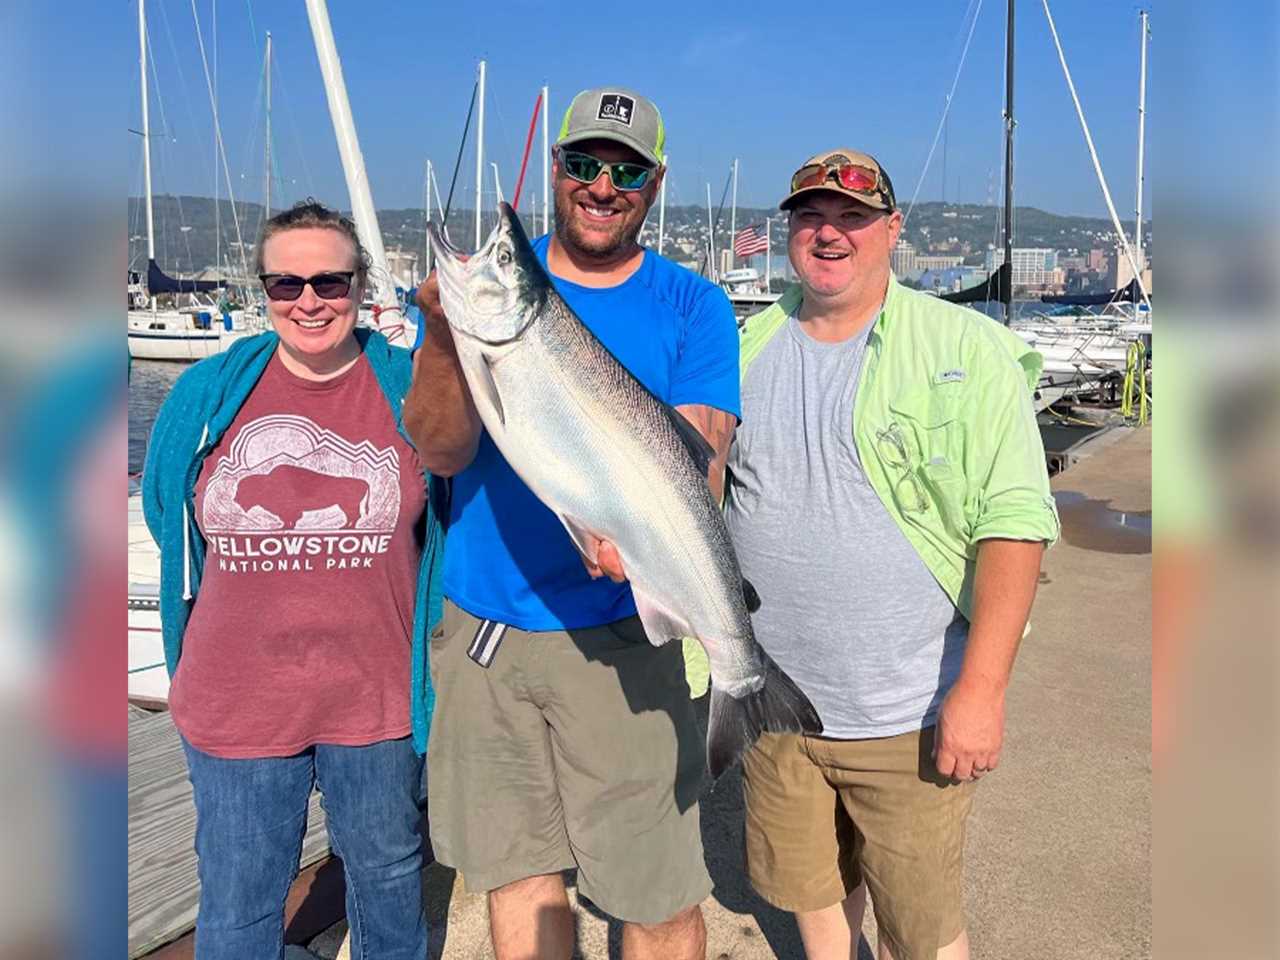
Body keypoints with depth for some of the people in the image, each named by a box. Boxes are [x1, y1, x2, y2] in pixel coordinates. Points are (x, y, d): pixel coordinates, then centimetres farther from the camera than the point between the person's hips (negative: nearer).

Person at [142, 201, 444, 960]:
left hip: (376, 695, 0)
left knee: (389, 875, 22)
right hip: (236, 700, 1)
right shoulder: (207, 393, -3)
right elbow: (170, 516, 10)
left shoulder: (410, 387, -7)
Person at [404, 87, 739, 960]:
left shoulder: (692, 310, 0)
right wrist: (445, 335, -25)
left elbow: (700, 464, -12)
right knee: (517, 871, 15)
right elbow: (441, 454, -7)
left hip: (616, 633, -1)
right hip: (480, 623, 2)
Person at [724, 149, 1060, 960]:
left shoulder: (965, 348, -8)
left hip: (910, 713, -4)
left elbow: (1015, 520, -13)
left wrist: (982, 687, -18)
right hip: (773, 702, 4)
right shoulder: (748, 347, 5)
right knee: (813, 892, 21)